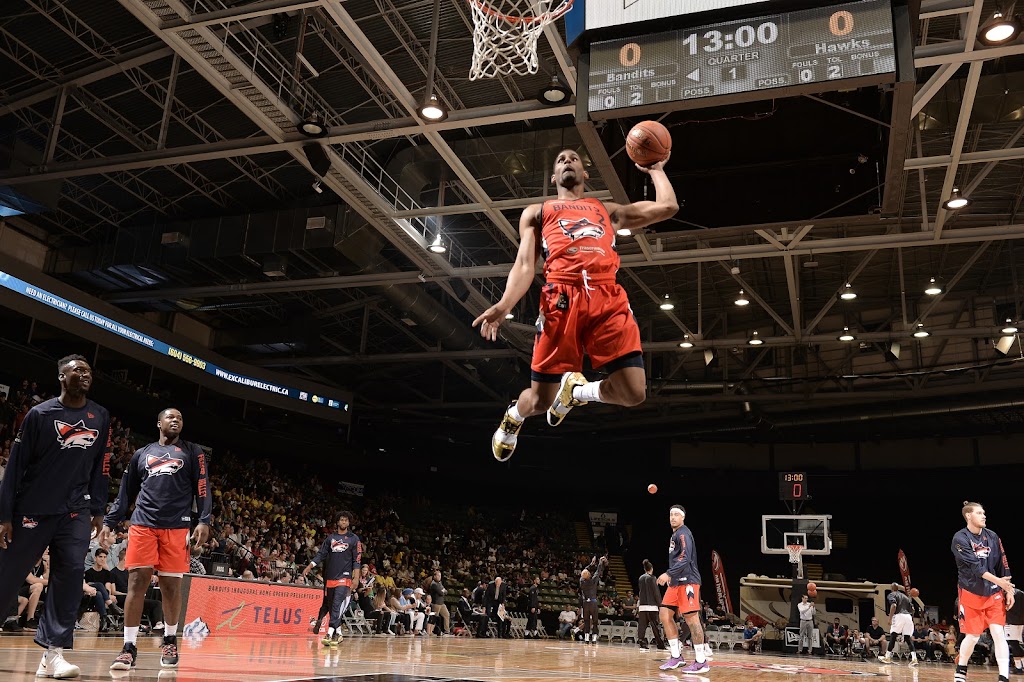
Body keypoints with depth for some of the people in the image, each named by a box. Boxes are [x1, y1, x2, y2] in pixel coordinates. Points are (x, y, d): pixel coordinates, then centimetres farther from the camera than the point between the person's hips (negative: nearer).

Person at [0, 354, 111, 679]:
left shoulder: (100, 417, 6)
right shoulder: (39, 414, -5)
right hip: (32, 510, -2)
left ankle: (52, 654, -9)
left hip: (75, 512, 3)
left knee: (71, 573, -11)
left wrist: (98, 509, 8)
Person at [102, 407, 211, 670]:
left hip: (176, 527, -1)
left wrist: (204, 521, -8)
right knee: (137, 581, -7)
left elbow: (202, 489, 5)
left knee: (171, 586, 1)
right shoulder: (141, 455, 18)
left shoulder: (192, 452, 12)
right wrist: (109, 523, 11)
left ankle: (170, 641, 18)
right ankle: (129, 647, -3)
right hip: (142, 524, 1)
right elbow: (125, 494, 20)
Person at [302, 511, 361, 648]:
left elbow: (357, 559, 0)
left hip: (344, 576, -5)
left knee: (337, 604, -17)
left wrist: (356, 577, -8)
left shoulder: (353, 538, 2)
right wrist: (309, 567, 0)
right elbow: (321, 554, 11)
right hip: (330, 576, 5)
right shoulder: (330, 537, 12)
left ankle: (330, 633, -22)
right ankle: (338, 633, 19)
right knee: (331, 606, 9)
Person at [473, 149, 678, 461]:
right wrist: (504, 305, -5)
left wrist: (655, 170, 38)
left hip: (609, 298, 2)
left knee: (633, 393, -12)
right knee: (541, 401, -4)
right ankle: (514, 415, 35)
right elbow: (524, 266, 13)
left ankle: (576, 389, 21)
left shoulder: (609, 211, 33)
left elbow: (668, 207, 26)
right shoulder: (537, 212, 27)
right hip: (562, 299, -2)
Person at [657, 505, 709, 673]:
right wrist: (671, 576, 21)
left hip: (687, 581, -10)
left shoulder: (683, 533, -10)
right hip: (676, 582, 10)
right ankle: (676, 656, 9)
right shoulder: (675, 535, 19)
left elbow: (685, 559, -21)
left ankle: (701, 662, -5)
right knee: (665, 615, 4)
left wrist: (668, 574, -27)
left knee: (691, 618, -9)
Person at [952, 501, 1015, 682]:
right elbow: (975, 566, -22)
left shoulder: (992, 537, 4)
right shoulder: (960, 539, -12)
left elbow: (1003, 566, 8)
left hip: (994, 593, 3)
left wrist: (1009, 591, 4)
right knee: (972, 636, 2)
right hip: (971, 593, -3)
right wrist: (997, 580, -32)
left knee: (998, 633, -9)